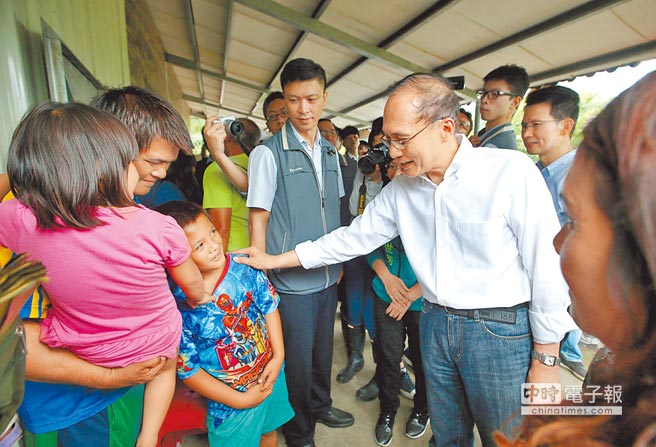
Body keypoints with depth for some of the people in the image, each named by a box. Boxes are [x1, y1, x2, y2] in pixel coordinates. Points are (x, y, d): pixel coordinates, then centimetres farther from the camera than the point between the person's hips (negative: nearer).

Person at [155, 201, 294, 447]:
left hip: (272, 374, 4)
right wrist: (240, 400, -12)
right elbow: (187, 369, -16)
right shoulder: (180, 307, -27)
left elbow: (269, 305, -5)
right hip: (232, 401, -3)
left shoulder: (243, 265, -19)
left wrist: (278, 356, -9)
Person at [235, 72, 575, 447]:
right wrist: (275, 260, 4)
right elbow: (355, 237, 3)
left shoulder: (512, 172, -16)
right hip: (435, 324, 4)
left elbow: (549, 266, -12)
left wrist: (545, 359, -6)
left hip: (500, 330, -3)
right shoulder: (401, 188, -1)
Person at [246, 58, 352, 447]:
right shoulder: (269, 153, -9)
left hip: (328, 275, 6)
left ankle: (321, 405, 50)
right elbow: (258, 219, -9)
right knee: (298, 359, 10)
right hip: (291, 280, -5)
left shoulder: (331, 152, 9)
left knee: (323, 349, 22)